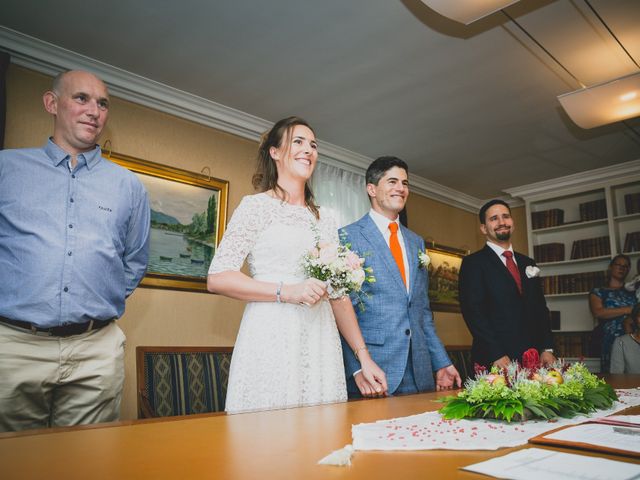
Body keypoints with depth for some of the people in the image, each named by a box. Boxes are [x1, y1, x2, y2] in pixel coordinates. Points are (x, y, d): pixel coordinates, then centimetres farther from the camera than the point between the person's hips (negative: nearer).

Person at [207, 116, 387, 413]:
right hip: (272, 341, -5)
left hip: (321, 346, 5)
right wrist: (285, 291, -16)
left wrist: (363, 356, 9)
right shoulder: (256, 205, 2)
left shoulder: (324, 220, 17)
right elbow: (217, 278, -6)